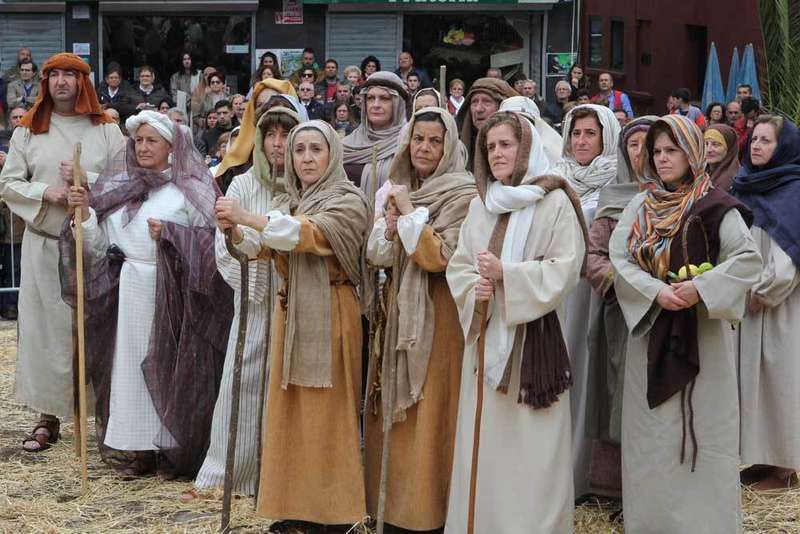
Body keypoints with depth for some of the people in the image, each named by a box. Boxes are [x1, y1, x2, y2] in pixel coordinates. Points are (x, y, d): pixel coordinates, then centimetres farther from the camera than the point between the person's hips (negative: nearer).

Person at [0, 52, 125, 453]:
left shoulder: (106, 130, 4)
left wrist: (87, 179, -15)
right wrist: (44, 191, -12)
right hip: (44, 244, 1)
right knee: (45, 327, 3)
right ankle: (48, 416, 10)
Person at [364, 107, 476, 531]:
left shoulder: (462, 194, -9)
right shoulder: (397, 190, 12)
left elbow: (440, 257, -18)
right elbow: (375, 255, 8)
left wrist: (410, 213, -16)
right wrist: (391, 224, -10)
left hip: (438, 316, -7)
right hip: (399, 312, 7)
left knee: (430, 414, -4)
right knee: (396, 414, 10)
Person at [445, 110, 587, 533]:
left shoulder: (554, 202, -5)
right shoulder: (480, 205, 13)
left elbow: (565, 269, -12)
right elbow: (458, 267, 11)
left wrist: (506, 275, -19)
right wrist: (475, 292, -10)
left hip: (532, 336, -5)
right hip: (485, 334, 5)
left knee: (529, 445, -3)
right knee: (483, 440, 6)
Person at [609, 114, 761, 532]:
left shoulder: (714, 206, -5)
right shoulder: (640, 205, 8)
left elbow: (748, 259, -10)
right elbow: (618, 256, -1)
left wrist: (701, 287, -20)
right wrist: (656, 291, -16)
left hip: (699, 330, -4)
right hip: (649, 328, 4)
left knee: (700, 428, -1)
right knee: (651, 430, 7)